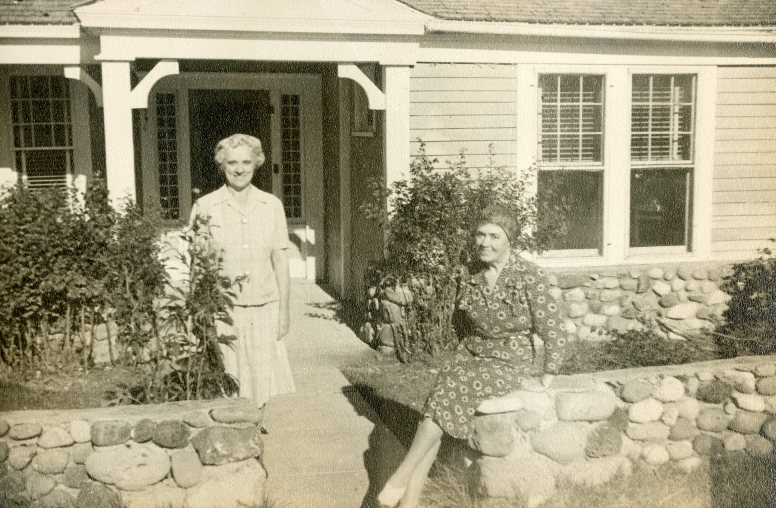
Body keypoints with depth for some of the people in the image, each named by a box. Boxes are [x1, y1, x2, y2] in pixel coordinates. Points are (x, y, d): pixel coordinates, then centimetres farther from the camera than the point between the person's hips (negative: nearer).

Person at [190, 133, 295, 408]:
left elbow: (280, 261, 8)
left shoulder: (272, 205, 5)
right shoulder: (205, 207, -2)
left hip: (264, 308, 2)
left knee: (265, 382, 2)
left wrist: (284, 310, 5)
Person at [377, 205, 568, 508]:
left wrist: (544, 382, -10)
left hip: (511, 365, -5)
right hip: (471, 358, 5)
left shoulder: (529, 276, -12)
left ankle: (400, 479, -21)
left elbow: (554, 334, -10)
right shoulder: (470, 276, 4)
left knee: (450, 390, -29)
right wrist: (462, 360, 11)